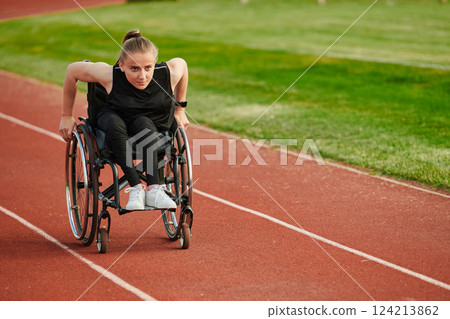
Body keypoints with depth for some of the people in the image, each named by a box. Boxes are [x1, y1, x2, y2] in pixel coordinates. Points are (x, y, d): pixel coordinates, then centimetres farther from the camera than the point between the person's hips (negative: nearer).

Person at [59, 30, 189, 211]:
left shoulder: (169, 73, -26)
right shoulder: (109, 75, -30)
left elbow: (181, 64, -1)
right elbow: (72, 70, -14)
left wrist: (180, 110, 6)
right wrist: (67, 116, -5)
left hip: (156, 128, 0)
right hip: (116, 117, 0)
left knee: (143, 123, -36)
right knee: (114, 124, -36)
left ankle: (154, 189, -37)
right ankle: (135, 188, -34)